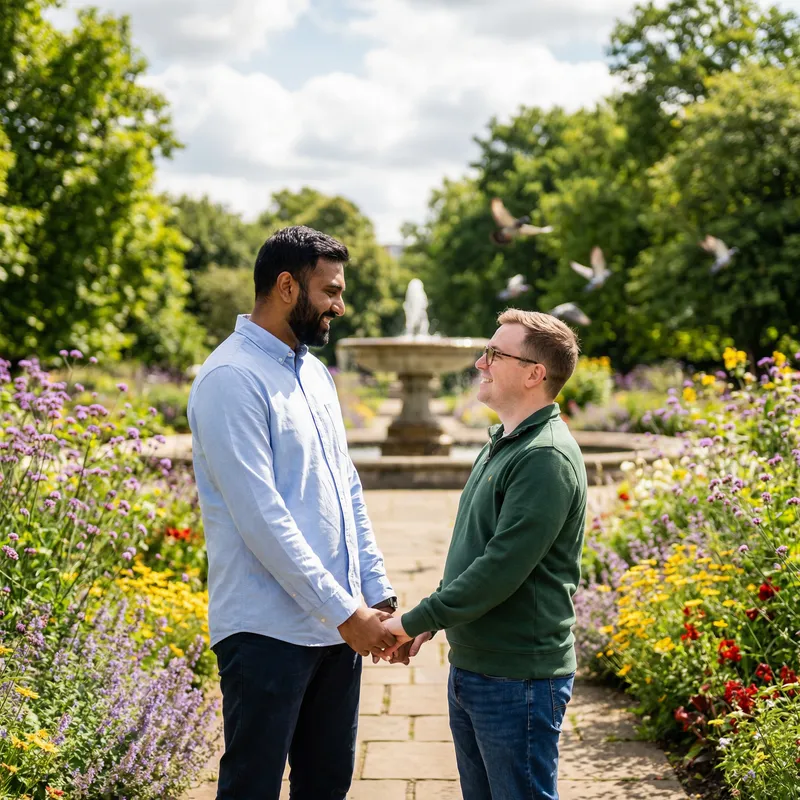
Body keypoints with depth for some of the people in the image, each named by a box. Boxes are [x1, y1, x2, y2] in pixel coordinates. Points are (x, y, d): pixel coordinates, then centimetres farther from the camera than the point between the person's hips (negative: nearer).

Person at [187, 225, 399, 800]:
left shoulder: (315, 372, 14)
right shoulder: (232, 380, -14)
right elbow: (261, 516, -20)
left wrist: (378, 594, 7)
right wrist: (344, 611, -18)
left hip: (339, 624, 8)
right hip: (269, 631, -8)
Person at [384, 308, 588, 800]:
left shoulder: (546, 457, -20)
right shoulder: (503, 445, 12)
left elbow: (503, 567, -25)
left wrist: (416, 621, -17)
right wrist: (432, 621, 12)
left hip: (518, 680, -9)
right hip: (471, 667, 10)